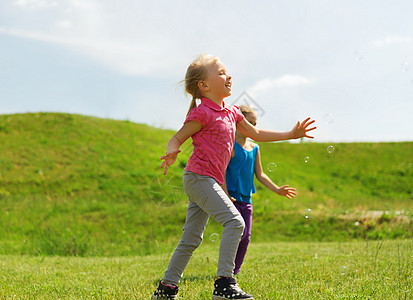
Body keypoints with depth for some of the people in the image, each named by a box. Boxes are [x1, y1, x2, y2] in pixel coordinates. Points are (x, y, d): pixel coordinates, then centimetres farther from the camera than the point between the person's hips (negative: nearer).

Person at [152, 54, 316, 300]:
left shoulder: (231, 112, 15)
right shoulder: (202, 113, -10)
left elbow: (256, 133, 25)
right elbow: (177, 138, -8)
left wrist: (291, 134, 24)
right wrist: (171, 154, -31)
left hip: (210, 181, 9)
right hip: (199, 176, -9)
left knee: (192, 239, 11)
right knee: (234, 222, -20)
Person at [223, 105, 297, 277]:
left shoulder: (254, 148, 13)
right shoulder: (230, 145, -9)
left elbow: (260, 174, 18)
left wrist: (277, 190, 10)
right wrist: (226, 195, -22)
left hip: (246, 200, 7)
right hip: (231, 198, -7)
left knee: (245, 238, 5)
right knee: (240, 231, -15)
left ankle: (234, 270, 19)